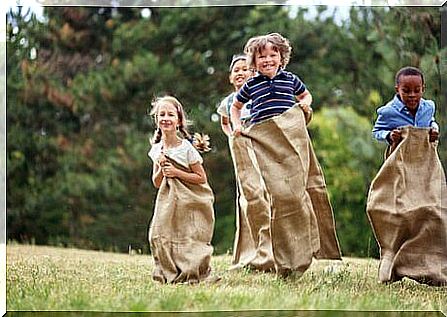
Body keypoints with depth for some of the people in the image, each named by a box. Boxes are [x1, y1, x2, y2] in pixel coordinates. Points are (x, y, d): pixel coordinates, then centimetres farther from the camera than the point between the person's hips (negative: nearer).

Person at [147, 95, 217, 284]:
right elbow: (157, 183, 11)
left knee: (189, 239, -9)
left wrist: (176, 172, -16)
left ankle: (192, 275, 3)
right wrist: (161, 169, -9)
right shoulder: (157, 150, 5)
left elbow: (202, 178, -8)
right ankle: (170, 274, 8)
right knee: (159, 235, -5)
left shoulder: (186, 148, -10)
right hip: (169, 200, 5)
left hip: (192, 202, -4)